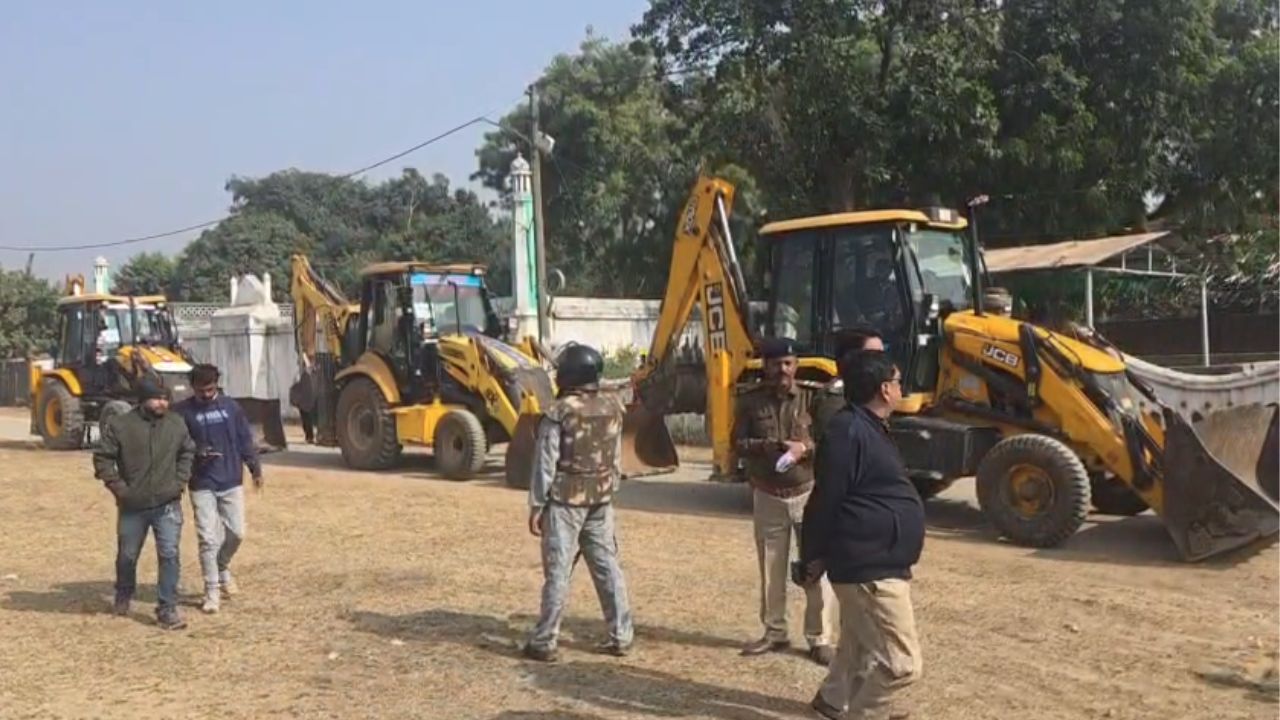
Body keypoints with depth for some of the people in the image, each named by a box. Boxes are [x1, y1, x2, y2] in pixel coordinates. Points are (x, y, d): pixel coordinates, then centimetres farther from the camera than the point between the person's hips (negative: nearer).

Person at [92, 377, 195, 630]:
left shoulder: (176, 425, 2)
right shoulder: (120, 425, -8)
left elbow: (188, 452, 16)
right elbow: (102, 458, -4)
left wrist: (180, 481, 5)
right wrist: (118, 487, -10)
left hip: (167, 505, 1)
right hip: (132, 507, 0)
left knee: (169, 555, -9)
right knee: (127, 556, 16)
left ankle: (167, 609, -2)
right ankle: (123, 596, 44)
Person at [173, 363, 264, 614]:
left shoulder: (230, 406, 4)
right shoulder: (183, 411, -4)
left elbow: (245, 439, 8)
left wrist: (255, 469, 6)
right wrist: (196, 451, -22)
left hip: (231, 482, 3)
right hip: (202, 485, -3)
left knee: (236, 532, 6)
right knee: (208, 539, -3)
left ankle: (222, 568, 34)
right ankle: (212, 590, 6)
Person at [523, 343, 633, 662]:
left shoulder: (558, 413, -14)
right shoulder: (613, 408, 3)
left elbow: (545, 464, -12)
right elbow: (617, 458, 10)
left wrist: (536, 506, -6)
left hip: (564, 502, -5)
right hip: (601, 500, 5)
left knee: (558, 572, 0)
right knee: (608, 567, 10)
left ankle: (544, 642, 6)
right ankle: (621, 636, 14)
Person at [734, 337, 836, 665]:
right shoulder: (751, 401, 0)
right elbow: (737, 443, 0)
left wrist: (805, 448, -24)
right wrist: (763, 446, -19)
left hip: (808, 494, -2)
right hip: (768, 497, 2)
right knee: (771, 570, 13)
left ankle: (820, 639, 10)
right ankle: (774, 632, 27)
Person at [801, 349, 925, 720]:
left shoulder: (868, 428, 12)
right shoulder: (849, 431, -21)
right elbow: (826, 498, -20)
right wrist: (814, 557, -15)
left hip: (877, 563, 11)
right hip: (869, 567, -11)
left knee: (860, 645, 26)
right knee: (900, 662, -7)